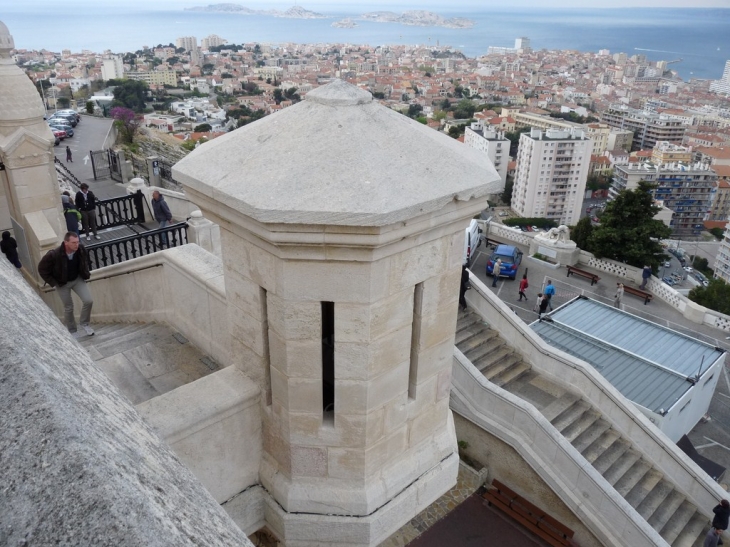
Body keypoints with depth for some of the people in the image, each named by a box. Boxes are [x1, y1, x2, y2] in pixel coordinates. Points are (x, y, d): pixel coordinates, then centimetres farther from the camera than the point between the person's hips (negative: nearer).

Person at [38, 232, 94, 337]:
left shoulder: (80, 249, -20)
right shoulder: (54, 255, -31)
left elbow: (85, 260, 6)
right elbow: (42, 269, -16)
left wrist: (86, 273, 4)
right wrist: (53, 282, -13)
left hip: (78, 279, 3)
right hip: (62, 283, -3)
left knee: (88, 300, -9)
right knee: (68, 308, 8)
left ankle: (84, 323, 17)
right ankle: (72, 331, 30)